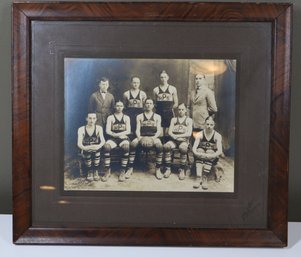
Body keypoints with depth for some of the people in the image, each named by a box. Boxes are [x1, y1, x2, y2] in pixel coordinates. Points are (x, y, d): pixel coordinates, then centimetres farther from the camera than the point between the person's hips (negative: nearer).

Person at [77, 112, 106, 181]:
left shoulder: (99, 128, 0)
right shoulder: (81, 129, -4)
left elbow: (102, 140, -14)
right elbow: (79, 143, -16)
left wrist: (99, 146, -39)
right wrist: (85, 148, -40)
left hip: (96, 150, 1)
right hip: (86, 150, 0)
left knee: (97, 150, -35)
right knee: (87, 151, -36)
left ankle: (96, 171, -18)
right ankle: (89, 172, -16)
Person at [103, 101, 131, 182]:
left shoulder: (126, 117, 14)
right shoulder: (110, 117, 11)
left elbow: (128, 131, 3)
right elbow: (107, 131, 0)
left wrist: (118, 134, -12)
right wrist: (116, 135, -15)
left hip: (123, 138, 0)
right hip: (113, 138, 0)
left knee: (126, 147, -35)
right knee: (106, 146, -33)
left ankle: (123, 171, -30)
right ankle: (107, 171, -26)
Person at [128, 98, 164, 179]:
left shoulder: (157, 117, 17)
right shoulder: (139, 116, 18)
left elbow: (159, 130, 8)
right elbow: (137, 129, 9)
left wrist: (153, 138, -13)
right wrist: (139, 138, -13)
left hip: (153, 137, -1)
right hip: (142, 137, 1)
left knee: (159, 145, -36)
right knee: (133, 144, -33)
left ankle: (158, 169, -26)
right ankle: (130, 168, -26)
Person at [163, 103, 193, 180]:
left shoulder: (189, 120, 11)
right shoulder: (173, 119, 19)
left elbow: (189, 133, -2)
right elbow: (170, 132, 8)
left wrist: (178, 136, -11)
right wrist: (174, 137, -13)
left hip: (184, 140, -2)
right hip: (174, 140, 2)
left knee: (183, 148, -38)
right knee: (166, 146, -32)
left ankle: (182, 170, -25)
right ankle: (168, 168, -25)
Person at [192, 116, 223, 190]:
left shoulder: (217, 136, -9)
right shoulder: (200, 134, -6)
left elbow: (220, 151, -19)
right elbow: (194, 148, -14)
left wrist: (211, 156, -37)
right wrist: (197, 153, -37)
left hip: (212, 158, -1)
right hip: (201, 154, 1)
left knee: (210, 152, -33)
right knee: (199, 150, -31)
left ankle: (204, 178, -37)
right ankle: (199, 177, -39)